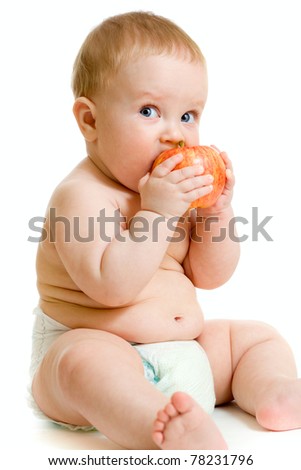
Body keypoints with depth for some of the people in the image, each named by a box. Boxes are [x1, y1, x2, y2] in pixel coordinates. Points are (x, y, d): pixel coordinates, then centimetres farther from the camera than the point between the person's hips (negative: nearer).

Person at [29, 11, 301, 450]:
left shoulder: (178, 191, 7)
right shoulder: (82, 194, -17)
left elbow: (209, 275, 7)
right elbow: (109, 285, -30)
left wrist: (218, 209, -8)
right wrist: (157, 211, -31)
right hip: (84, 343, -8)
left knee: (258, 336, 7)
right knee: (87, 361, -40)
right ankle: (163, 427, -58)